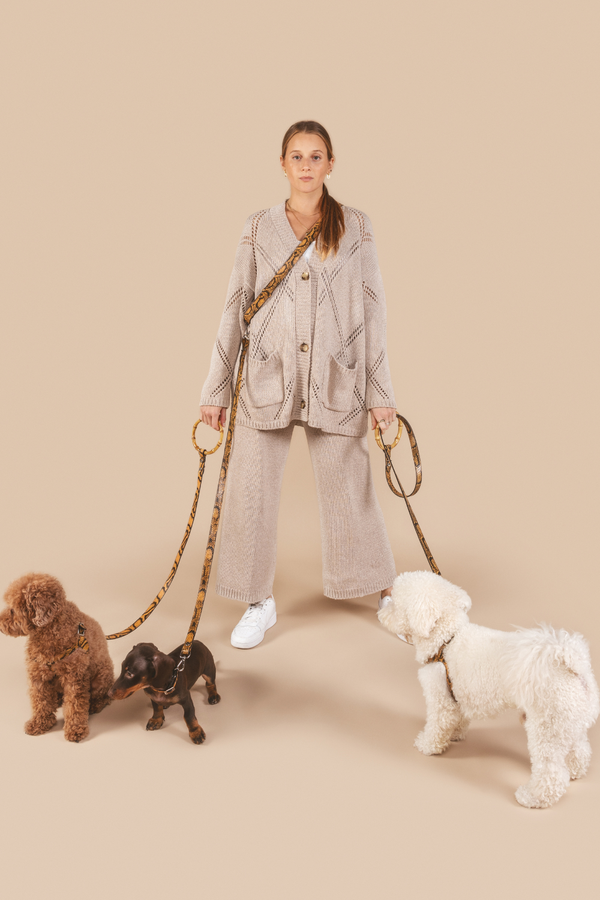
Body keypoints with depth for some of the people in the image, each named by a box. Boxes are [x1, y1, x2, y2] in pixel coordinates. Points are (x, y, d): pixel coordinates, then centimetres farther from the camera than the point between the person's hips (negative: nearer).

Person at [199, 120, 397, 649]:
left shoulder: (356, 227, 5)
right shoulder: (259, 228, 6)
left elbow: (373, 309, 3)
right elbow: (235, 308, 7)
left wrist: (381, 391, -1)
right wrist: (216, 389, 5)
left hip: (335, 381, -1)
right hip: (268, 377, 1)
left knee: (351, 492, 5)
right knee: (250, 493, 3)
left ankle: (389, 592, 26)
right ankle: (260, 603, 22)